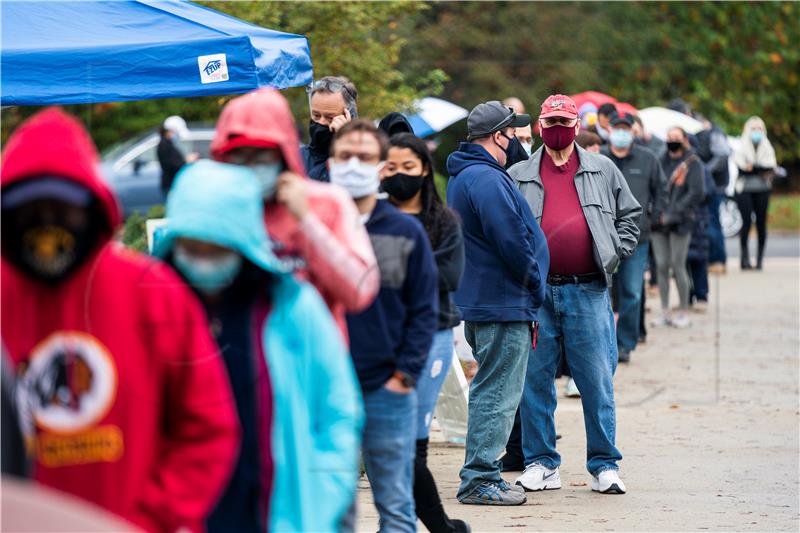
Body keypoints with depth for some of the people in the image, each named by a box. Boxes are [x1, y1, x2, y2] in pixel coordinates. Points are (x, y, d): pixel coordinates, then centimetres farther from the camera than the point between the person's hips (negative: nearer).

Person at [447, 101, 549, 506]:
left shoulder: (461, 177, 17)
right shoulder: (487, 179, -18)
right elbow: (511, 241, -21)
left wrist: (530, 289, 17)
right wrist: (534, 285, -7)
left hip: (478, 301, 11)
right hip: (503, 303, -11)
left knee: (490, 391, 17)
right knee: (499, 395, -7)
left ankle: (481, 476, 22)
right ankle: (480, 480, -6)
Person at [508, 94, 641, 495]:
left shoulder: (603, 171, 11)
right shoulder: (518, 177, 10)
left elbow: (629, 217, 16)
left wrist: (612, 255, 3)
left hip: (587, 293, 0)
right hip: (535, 292, 1)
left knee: (598, 382, -1)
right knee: (535, 380, 3)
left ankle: (604, 465, 7)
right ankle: (541, 463, 12)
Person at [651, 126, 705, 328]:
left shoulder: (692, 163, 1)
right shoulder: (661, 161, 14)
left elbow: (696, 193, -8)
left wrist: (673, 213, -14)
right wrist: (657, 212, -5)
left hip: (679, 222, -4)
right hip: (658, 221, 4)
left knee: (678, 266, -3)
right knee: (661, 266, 3)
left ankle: (683, 313, 6)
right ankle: (665, 313, 9)